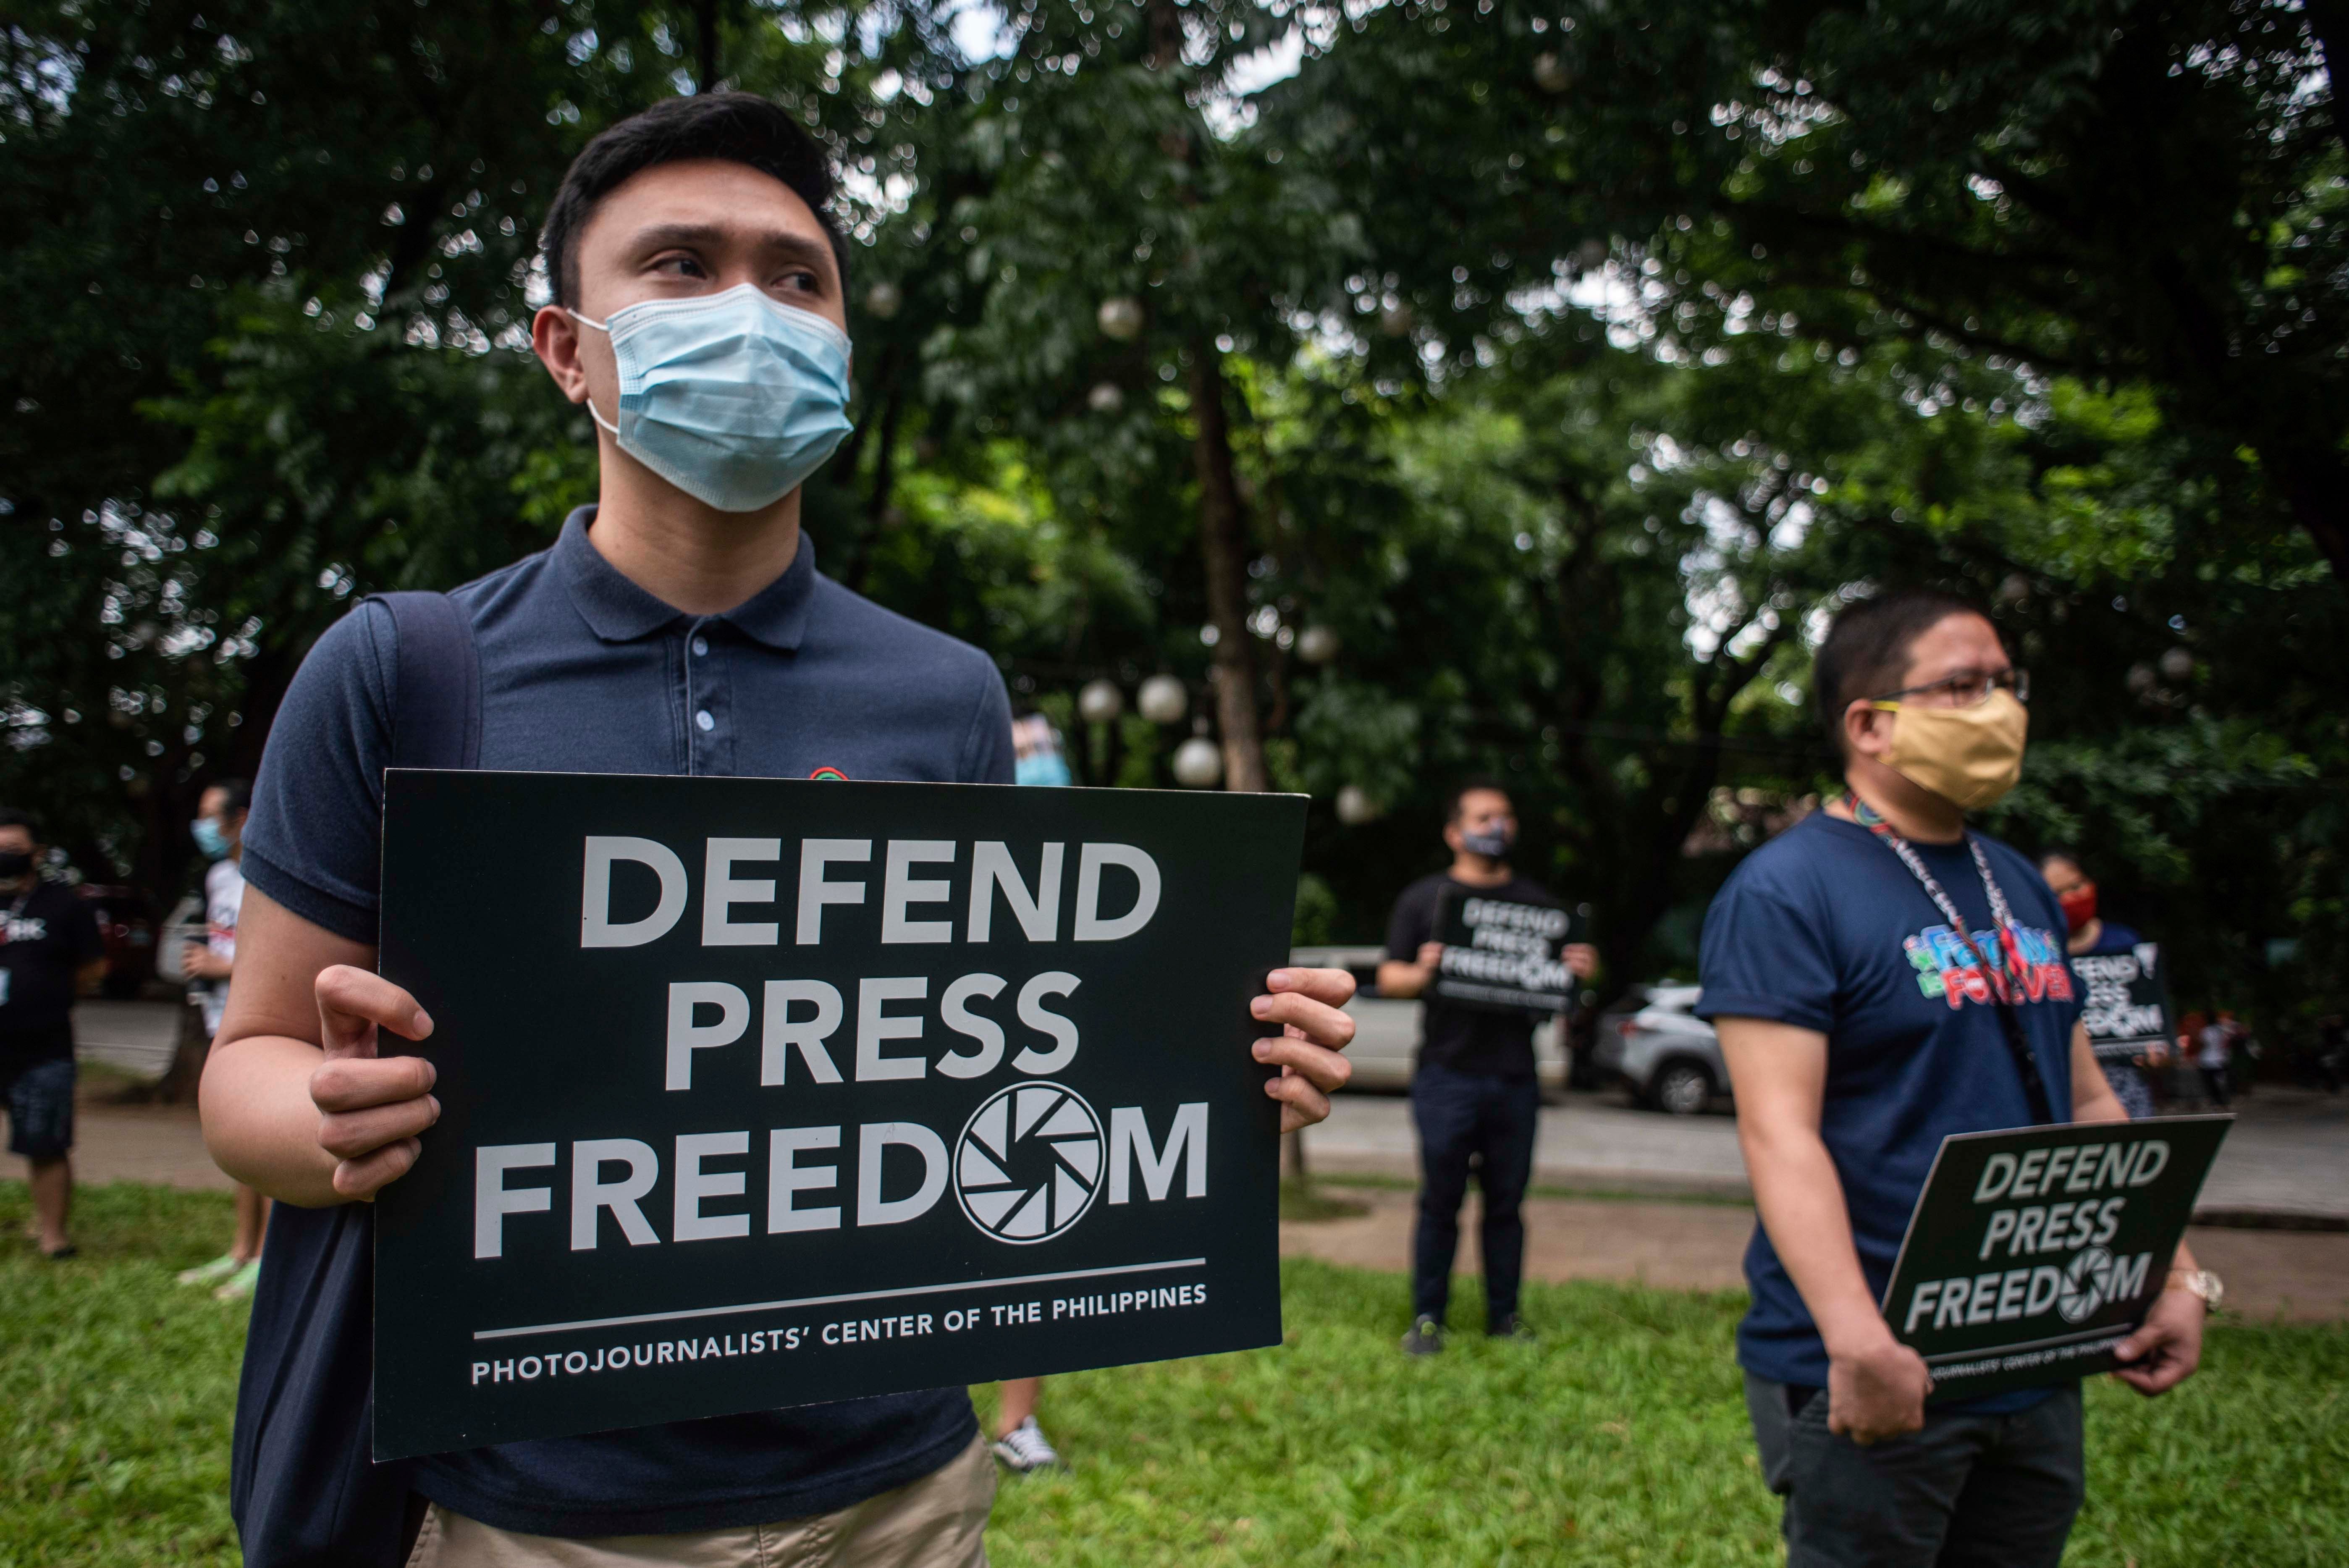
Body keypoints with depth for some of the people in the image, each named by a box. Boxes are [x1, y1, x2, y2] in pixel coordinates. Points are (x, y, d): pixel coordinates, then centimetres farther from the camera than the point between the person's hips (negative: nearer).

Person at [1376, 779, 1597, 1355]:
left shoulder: (1537, 902, 16)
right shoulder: (1424, 898, 6)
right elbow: (1388, 978, 2)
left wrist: (1581, 970, -8)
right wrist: (1422, 973, -19)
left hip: (1515, 1076, 3)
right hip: (1447, 1074, -3)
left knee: (1507, 1203, 8)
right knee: (1440, 1202, 0)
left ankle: (1505, 1314, 17)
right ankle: (1427, 1318, 7)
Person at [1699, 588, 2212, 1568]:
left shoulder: (2020, 887, 13)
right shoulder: (1786, 892, -13)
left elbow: (2086, 1102, 17)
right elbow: (1778, 1131, -21)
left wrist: (2177, 1276, 9)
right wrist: (1860, 1345, -29)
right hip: (1878, 1378, -7)